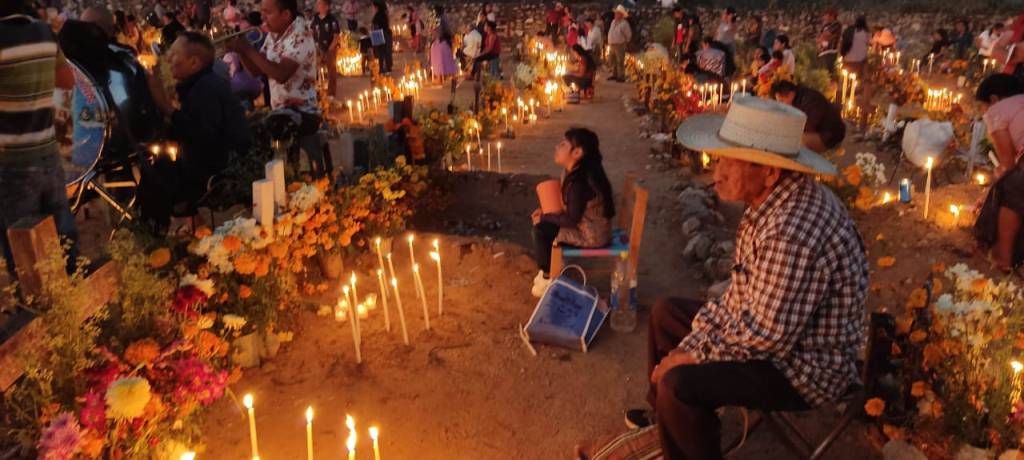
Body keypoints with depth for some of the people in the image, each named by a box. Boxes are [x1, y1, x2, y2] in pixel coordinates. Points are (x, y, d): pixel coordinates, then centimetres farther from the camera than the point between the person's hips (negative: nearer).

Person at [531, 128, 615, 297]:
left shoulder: (580, 182, -30)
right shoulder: (573, 171, -1)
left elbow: (571, 220, -23)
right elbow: (565, 203, 14)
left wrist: (544, 217, -11)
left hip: (591, 235, -9)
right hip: (586, 223, 9)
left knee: (541, 230, -8)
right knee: (543, 223, 10)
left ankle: (547, 278, 10)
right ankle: (546, 271, 21)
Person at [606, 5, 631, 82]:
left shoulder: (624, 23, -11)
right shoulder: (613, 21, 12)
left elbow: (629, 34, -5)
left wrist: (625, 42, 3)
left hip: (620, 45, -8)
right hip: (612, 45, 8)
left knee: (620, 62, -6)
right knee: (613, 61, 13)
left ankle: (621, 77, -1)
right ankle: (614, 75, 24)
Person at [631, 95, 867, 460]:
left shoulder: (794, 231, -35)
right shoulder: (775, 197, -3)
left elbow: (766, 335, -30)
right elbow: (747, 290, 6)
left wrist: (695, 353, -17)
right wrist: (699, 336, -1)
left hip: (804, 366, -10)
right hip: (767, 324, 10)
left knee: (680, 384, -27)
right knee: (666, 313, 18)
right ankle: (665, 412, 39)